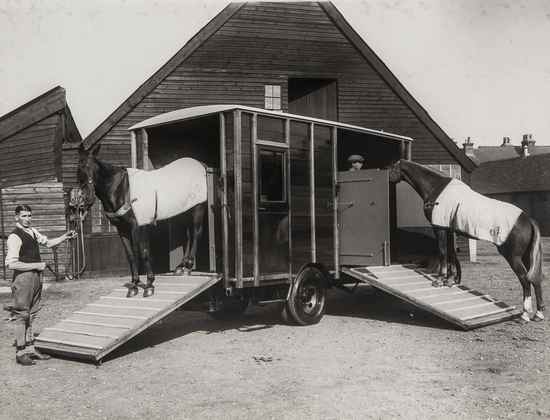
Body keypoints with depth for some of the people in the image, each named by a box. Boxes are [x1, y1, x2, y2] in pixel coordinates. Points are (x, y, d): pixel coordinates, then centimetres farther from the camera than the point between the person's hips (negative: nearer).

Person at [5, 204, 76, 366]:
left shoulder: (32, 231, 11)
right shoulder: (14, 237, -14)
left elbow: (48, 242, 27)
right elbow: (11, 264, -20)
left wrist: (65, 237, 14)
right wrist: (36, 265, -17)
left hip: (36, 276, 8)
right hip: (23, 278, -8)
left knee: (31, 315, 13)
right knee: (22, 316, -2)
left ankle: (30, 349, 21)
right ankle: (20, 353, 5)